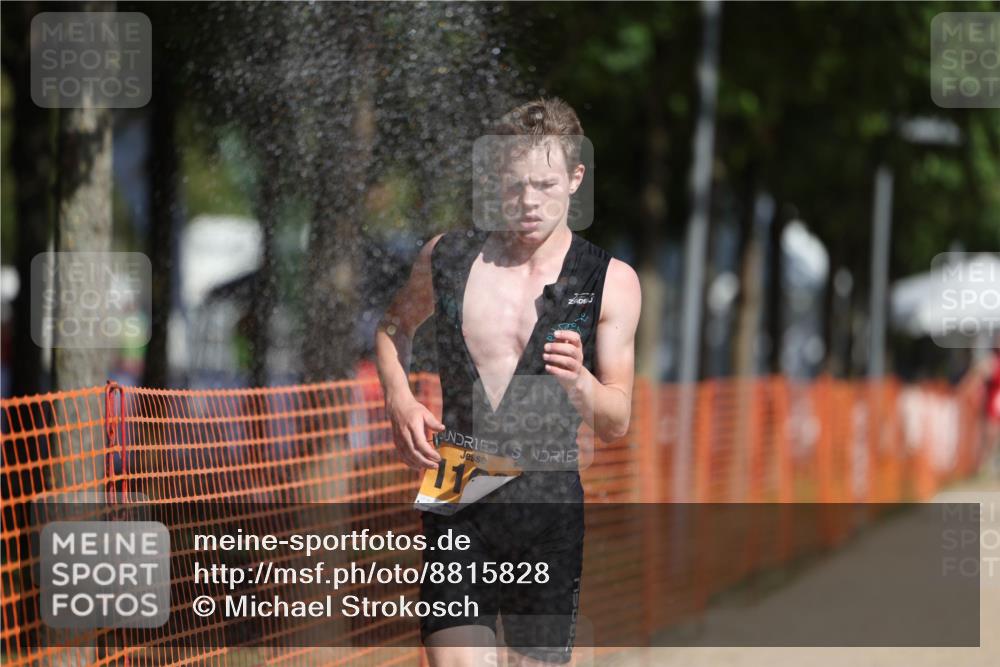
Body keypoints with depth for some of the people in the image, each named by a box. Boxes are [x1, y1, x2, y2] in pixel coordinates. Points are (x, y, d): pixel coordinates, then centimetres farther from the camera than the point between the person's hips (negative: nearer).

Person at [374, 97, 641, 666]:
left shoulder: (611, 282, 1)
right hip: (454, 499, 0)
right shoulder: (447, 257, 5)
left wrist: (578, 383, -22)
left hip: (547, 503, 0)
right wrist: (400, 402, 7)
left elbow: (617, 423, 0)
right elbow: (395, 329, 26)